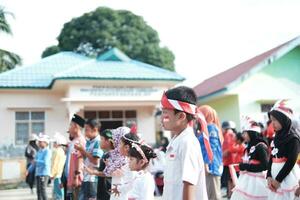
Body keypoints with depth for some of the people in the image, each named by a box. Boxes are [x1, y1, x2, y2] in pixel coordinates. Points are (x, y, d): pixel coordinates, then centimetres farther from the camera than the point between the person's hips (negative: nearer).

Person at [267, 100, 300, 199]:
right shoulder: (277, 137, 12)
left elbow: (291, 162, -15)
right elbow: (272, 158, 10)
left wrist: (278, 180, -12)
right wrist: (269, 176, -1)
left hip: (287, 177, -7)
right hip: (275, 175, 7)